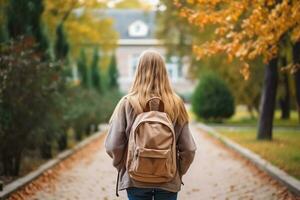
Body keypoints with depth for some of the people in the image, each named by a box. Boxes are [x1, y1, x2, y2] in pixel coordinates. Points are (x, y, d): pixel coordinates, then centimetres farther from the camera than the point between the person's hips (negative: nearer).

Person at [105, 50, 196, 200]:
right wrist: (178, 173, 12)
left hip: (135, 180, 0)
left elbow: (113, 146, -10)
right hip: (169, 181, 1)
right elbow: (188, 148, -5)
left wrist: (122, 167, 9)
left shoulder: (127, 103, -10)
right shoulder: (176, 104, -6)